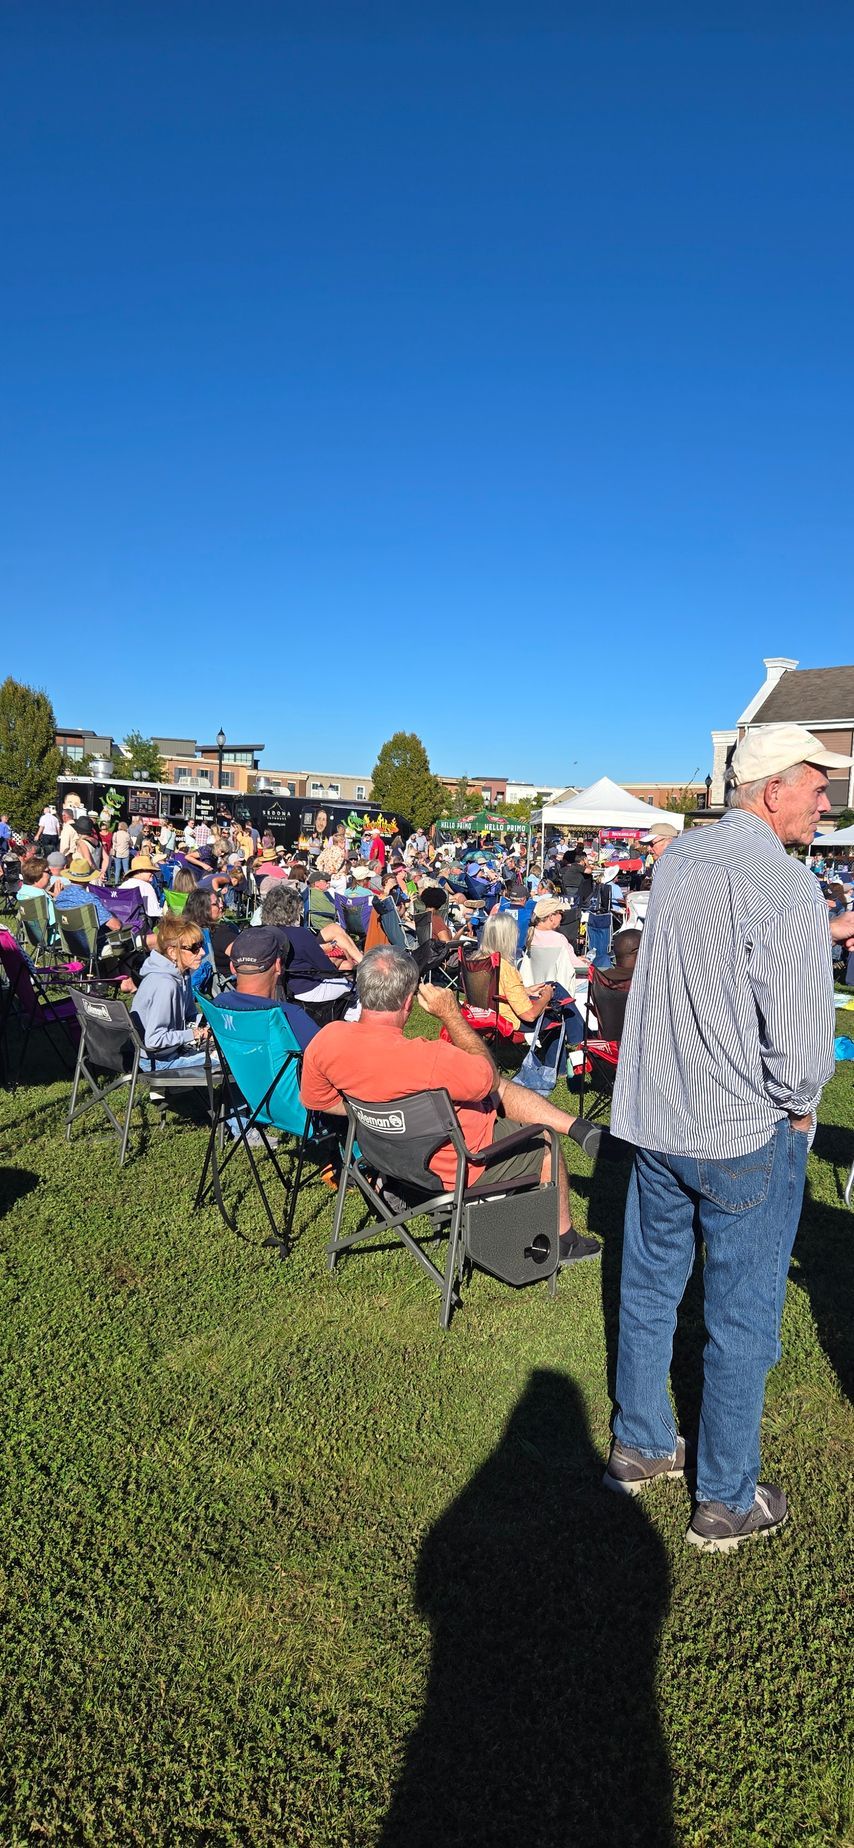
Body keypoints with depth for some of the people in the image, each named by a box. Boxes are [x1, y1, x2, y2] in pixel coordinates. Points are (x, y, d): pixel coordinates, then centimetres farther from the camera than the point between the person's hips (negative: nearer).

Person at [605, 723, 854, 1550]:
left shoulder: (676, 858, 3)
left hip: (654, 1117, 7)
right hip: (746, 1135, -7)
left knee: (648, 1289, 20)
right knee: (741, 1319, 10)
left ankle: (638, 1447, 38)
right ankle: (725, 1501, 27)